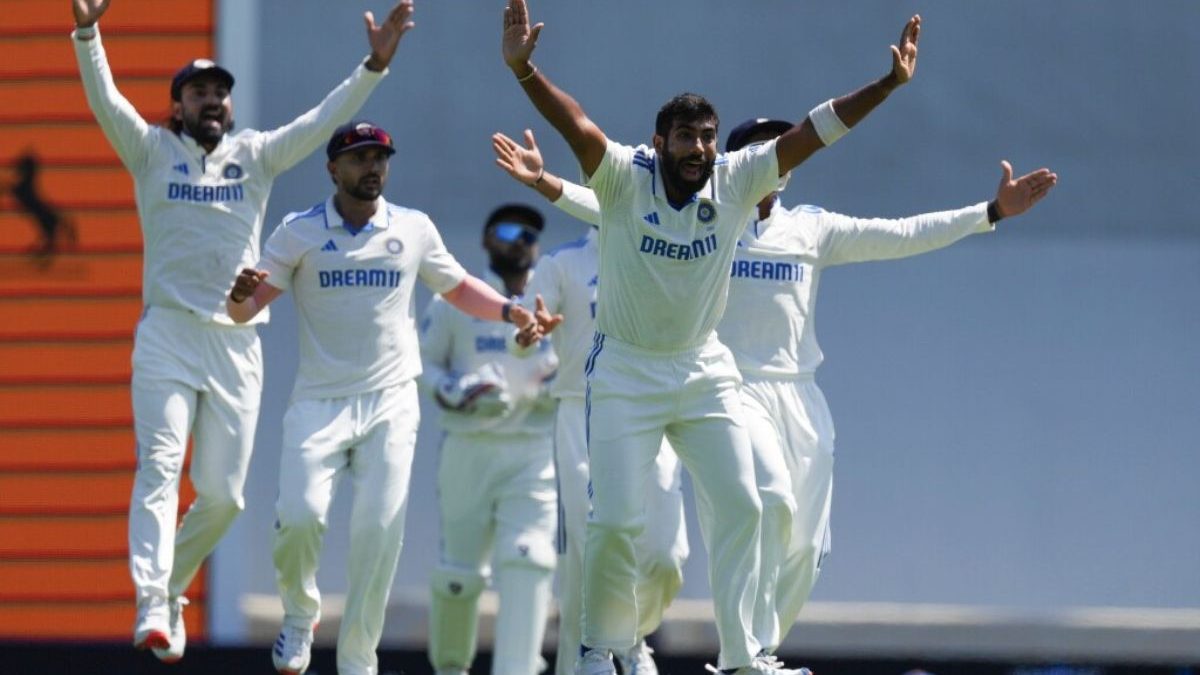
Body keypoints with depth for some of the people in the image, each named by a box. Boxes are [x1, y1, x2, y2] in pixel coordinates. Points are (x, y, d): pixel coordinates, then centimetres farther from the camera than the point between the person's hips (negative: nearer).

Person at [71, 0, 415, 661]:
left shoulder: (257, 155, 13)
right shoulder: (153, 150, 7)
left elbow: (323, 121, 4)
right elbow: (105, 101, -7)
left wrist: (374, 65, -9)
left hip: (237, 342, 3)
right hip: (167, 333, -3)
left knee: (223, 493, 2)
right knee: (160, 466, -18)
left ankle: (171, 586, 24)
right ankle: (152, 607, -28)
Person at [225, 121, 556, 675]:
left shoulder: (414, 230, 7)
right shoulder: (300, 233, 1)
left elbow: (459, 289, 20)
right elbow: (243, 311, -3)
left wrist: (510, 311, 2)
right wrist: (242, 295, -27)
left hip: (390, 405, 2)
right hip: (318, 402, -1)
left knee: (380, 531, -6)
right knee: (300, 515, -18)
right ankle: (299, 614, 11)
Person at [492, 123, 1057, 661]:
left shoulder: (814, 228, 13)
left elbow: (902, 236, 9)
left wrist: (992, 212, 2)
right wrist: (548, 184, -20)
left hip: (798, 395, 4)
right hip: (730, 389, -4)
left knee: (803, 548, 1)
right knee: (770, 500, -27)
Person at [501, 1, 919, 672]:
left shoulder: (737, 182, -8)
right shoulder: (624, 177, -16)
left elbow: (814, 131, -11)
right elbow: (575, 124, -32)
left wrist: (889, 84, -19)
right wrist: (524, 71, -48)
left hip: (705, 371, 4)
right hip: (625, 372, -3)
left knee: (740, 507, 0)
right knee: (618, 519, -5)